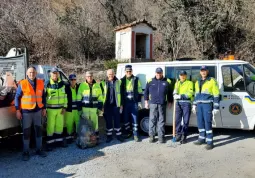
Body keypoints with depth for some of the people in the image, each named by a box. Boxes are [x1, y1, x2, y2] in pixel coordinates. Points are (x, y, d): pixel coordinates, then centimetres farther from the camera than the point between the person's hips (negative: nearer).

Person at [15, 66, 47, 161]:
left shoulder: (40, 83, 3)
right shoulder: (22, 84, -8)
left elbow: (43, 96, 11)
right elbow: (17, 97, -4)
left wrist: (44, 108, 9)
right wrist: (18, 110, -8)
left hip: (38, 110, 4)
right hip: (26, 111, -3)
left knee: (38, 130, 11)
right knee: (26, 132, 4)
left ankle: (39, 149, 25)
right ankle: (26, 152, 15)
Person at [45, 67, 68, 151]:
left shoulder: (62, 83, 5)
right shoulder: (47, 84, -7)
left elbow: (65, 96, 9)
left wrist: (64, 107, 3)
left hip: (60, 108, 4)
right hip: (50, 109, -4)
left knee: (60, 125, 12)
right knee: (50, 126, 0)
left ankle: (59, 140, 27)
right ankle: (50, 143, 12)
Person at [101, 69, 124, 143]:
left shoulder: (118, 82, 3)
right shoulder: (104, 83, 2)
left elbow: (121, 93, 5)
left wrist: (121, 104, 2)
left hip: (116, 104, 0)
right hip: (107, 105, 0)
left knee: (117, 120, 7)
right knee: (108, 121, 9)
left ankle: (118, 135, 19)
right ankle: (109, 135, 20)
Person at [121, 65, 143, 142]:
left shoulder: (136, 79, 4)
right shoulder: (122, 80, 7)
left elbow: (140, 91, 6)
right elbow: (120, 92, 10)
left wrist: (139, 101, 1)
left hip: (134, 102, -2)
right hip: (125, 103, 2)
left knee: (135, 119, 1)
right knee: (126, 119, 9)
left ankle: (135, 134, 7)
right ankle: (126, 133, 22)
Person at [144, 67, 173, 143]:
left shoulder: (167, 81, 8)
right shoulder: (150, 81, 7)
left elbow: (170, 93, 14)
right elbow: (146, 92, 10)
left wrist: (170, 102, 11)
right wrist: (146, 102, 5)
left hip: (162, 104, 0)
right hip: (153, 104, 0)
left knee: (161, 121, 4)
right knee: (152, 120, 2)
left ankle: (161, 136, 11)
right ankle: (151, 136, 11)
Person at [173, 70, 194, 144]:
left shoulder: (190, 83, 6)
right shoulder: (177, 83, 21)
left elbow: (190, 93, -8)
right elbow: (175, 91, 9)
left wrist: (180, 96, -20)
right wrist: (175, 94, -15)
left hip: (186, 103, -3)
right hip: (178, 103, 4)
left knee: (186, 121, -3)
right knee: (177, 119, 2)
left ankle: (184, 136, 4)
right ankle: (179, 134, 15)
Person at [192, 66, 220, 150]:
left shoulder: (212, 81, -4)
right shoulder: (197, 82, 17)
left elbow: (216, 95, -6)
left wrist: (216, 107, -11)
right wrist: (194, 105, 19)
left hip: (207, 104, -6)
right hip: (199, 105, 7)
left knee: (207, 122, -8)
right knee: (200, 122, 11)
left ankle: (210, 142, -3)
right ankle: (202, 138, 23)